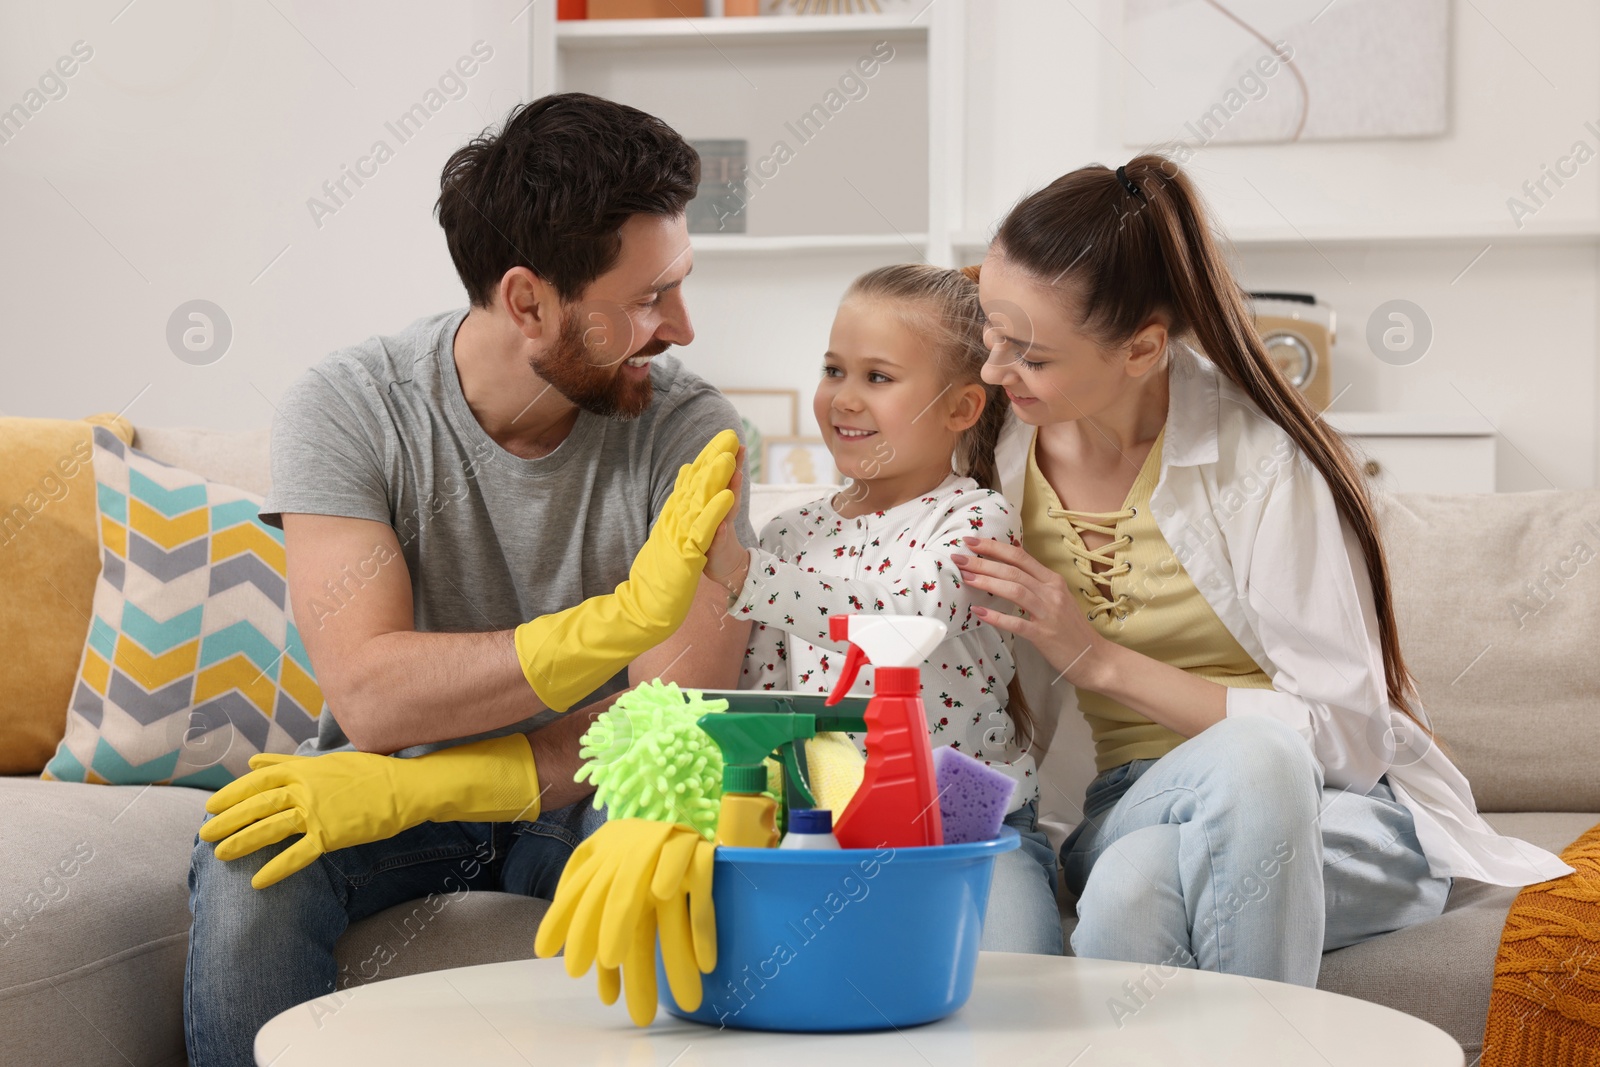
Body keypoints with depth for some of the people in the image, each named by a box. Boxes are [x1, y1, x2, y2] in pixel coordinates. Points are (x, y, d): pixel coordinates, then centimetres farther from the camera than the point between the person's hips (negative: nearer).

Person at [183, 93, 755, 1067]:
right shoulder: (346, 409, -15)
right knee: (250, 864, -31)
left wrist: (412, 787, -31)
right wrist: (618, 621, -40)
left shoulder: (688, 432, -14)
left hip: (583, 794, 1)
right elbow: (370, 693, -26)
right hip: (398, 781, 0)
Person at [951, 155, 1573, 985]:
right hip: (1136, 808, 2)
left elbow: (1348, 733, -17)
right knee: (1127, 895, -36)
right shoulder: (996, 448, 0)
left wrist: (1103, 661, -19)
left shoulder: (1261, 458, -14)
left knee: (1246, 757, -39)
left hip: (1340, 814, -2)